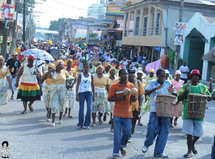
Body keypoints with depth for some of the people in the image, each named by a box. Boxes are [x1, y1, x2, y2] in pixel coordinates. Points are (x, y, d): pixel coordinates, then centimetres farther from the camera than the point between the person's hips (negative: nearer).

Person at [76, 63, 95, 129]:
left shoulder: (91, 76, 8)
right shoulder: (80, 75, 2)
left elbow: (92, 86, 14)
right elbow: (77, 85, -1)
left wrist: (93, 95, 12)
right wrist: (77, 95, -9)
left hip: (89, 93, 1)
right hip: (81, 93, -1)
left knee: (89, 108, -9)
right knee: (81, 109, 2)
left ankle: (86, 124, -1)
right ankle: (80, 124, 14)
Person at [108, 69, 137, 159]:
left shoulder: (131, 86, 6)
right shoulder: (114, 86, -2)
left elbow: (133, 99, 12)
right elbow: (109, 99, -1)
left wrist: (134, 98, -12)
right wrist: (119, 98, -17)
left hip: (127, 113, 3)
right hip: (118, 113, -2)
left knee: (127, 132, 4)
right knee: (117, 133, -2)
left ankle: (122, 146, 34)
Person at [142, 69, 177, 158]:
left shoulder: (168, 84, 8)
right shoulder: (152, 83, 3)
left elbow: (176, 94, 8)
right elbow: (146, 93, -10)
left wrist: (172, 92, -16)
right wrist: (156, 88, -24)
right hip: (155, 109, -3)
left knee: (164, 130, 1)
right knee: (153, 128, -10)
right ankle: (147, 144, 20)